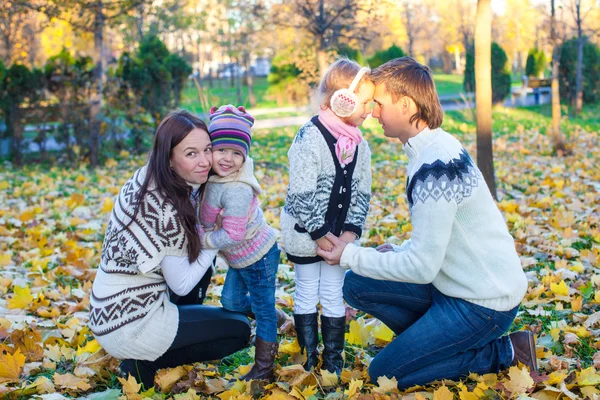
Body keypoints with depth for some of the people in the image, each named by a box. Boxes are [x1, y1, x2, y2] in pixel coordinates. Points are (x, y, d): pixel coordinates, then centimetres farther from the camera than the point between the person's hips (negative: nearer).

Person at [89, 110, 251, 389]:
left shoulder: (146, 179, 0)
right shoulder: (166, 209, -25)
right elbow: (182, 284, -15)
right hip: (129, 327, -8)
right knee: (239, 329, 7)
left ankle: (184, 330, 21)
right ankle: (145, 363, 3)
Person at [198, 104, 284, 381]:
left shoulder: (237, 190, -32)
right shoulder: (214, 178, -7)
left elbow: (232, 235, -29)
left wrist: (201, 240, -19)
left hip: (258, 258, -9)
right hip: (240, 258, 9)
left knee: (263, 311, 6)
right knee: (231, 300, 24)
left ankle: (264, 369, 20)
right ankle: (272, 315, 48)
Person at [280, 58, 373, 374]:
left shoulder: (359, 145, 3)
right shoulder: (310, 138, -17)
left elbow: (362, 193, 7)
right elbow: (301, 195, -18)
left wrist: (351, 231, -6)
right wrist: (321, 236, -16)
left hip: (339, 235, 5)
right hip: (305, 234, -5)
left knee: (333, 296, 10)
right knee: (307, 295, 8)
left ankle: (333, 360, 21)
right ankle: (309, 359, 20)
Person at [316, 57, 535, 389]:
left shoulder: (434, 167, -27)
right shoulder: (438, 146, 4)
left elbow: (422, 267, -24)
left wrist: (350, 256, -14)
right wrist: (398, 251, 2)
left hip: (484, 304, -9)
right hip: (462, 283, 9)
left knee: (383, 374, -4)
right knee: (357, 286, 5)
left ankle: (504, 353, 2)